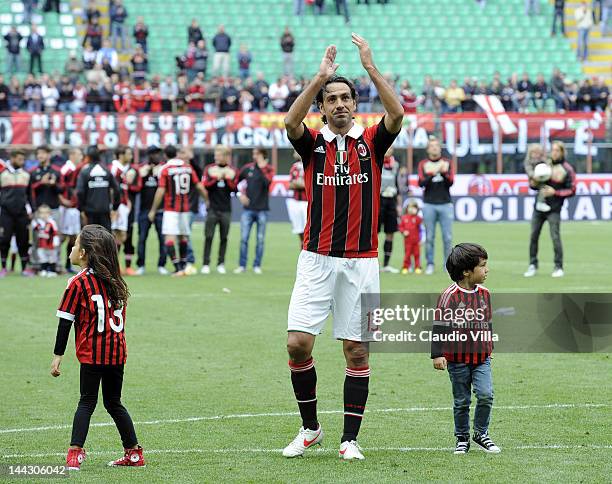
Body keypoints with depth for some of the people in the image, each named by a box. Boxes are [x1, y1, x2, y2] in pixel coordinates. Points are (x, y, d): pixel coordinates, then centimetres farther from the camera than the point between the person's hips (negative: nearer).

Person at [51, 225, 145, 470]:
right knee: (114, 403, 17)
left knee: (87, 402, -1)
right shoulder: (115, 281, 10)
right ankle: (133, 453, 20)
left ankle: (75, 451, -12)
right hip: (117, 352, 5)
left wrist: (58, 355, -6)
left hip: (92, 354, -5)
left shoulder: (78, 283, -8)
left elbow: (65, 321, -9)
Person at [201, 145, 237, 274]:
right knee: (209, 237, -5)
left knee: (224, 238, 4)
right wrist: (216, 179, -14)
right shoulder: (209, 169, 4)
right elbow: (205, 185, -3)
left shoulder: (232, 171, 6)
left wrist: (227, 179, -13)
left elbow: (234, 188, 2)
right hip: (212, 209, -1)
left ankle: (221, 264, 9)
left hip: (226, 209, 1)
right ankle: (205, 264, -4)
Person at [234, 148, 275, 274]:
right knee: (244, 238, -2)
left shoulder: (269, 169, 1)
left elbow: (267, 182, -19)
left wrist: (262, 168, -18)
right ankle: (242, 265, 4)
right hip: (248, 209, 1)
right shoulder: (247, 168, 6)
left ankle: (257, 266, 9)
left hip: (262, 209, -1)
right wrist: (240, 194, 4)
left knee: (260, 240, 2)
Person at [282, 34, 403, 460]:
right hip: (316, 260, 0)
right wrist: (321, 76, -21)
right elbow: (291, 121, -16)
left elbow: (397, 115, -14)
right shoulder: (313, 142, 5)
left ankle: (350, 438, 9)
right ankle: (310, 427, 11)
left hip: (361, 261, 0)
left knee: (357, 351, 1)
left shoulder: (372, 142, 5)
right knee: (298, 343, -7)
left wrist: (370, 67, -17)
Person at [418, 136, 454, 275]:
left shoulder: (447, 163, 9)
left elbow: (450, 182, -1)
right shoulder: (423, 164, 8)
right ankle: (430, 265, 5)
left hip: (445, 204, 0)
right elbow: (421, 183, -4)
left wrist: (444, 173, -19)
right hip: (429, 205, 0)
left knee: (447, 237, -2)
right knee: (429, 237, -1)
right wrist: (432, 174, -20)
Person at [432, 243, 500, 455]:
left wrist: (489, 348, 23)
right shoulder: (450, 295, -12)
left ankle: (481, 433, 7)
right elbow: (440, 326, -12)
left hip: (481, 357, 4)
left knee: (486, 395, -11)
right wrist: (438, 354, -17)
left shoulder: (483, 293, 5)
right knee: (461, 401, 7)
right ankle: (462, 439, 21)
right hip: (457, 358, -4)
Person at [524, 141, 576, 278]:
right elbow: (534, 182, 18)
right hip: (539, 205, 4)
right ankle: (533, 266, 12)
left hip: (554, 209, -4)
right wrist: (533, 184, -6)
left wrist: (555, 192, -15)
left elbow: (572, 191, -4)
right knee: (533, 236, 3)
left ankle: (559, 267, 0)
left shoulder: (567, 169, -2)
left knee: (555, 237, -9)